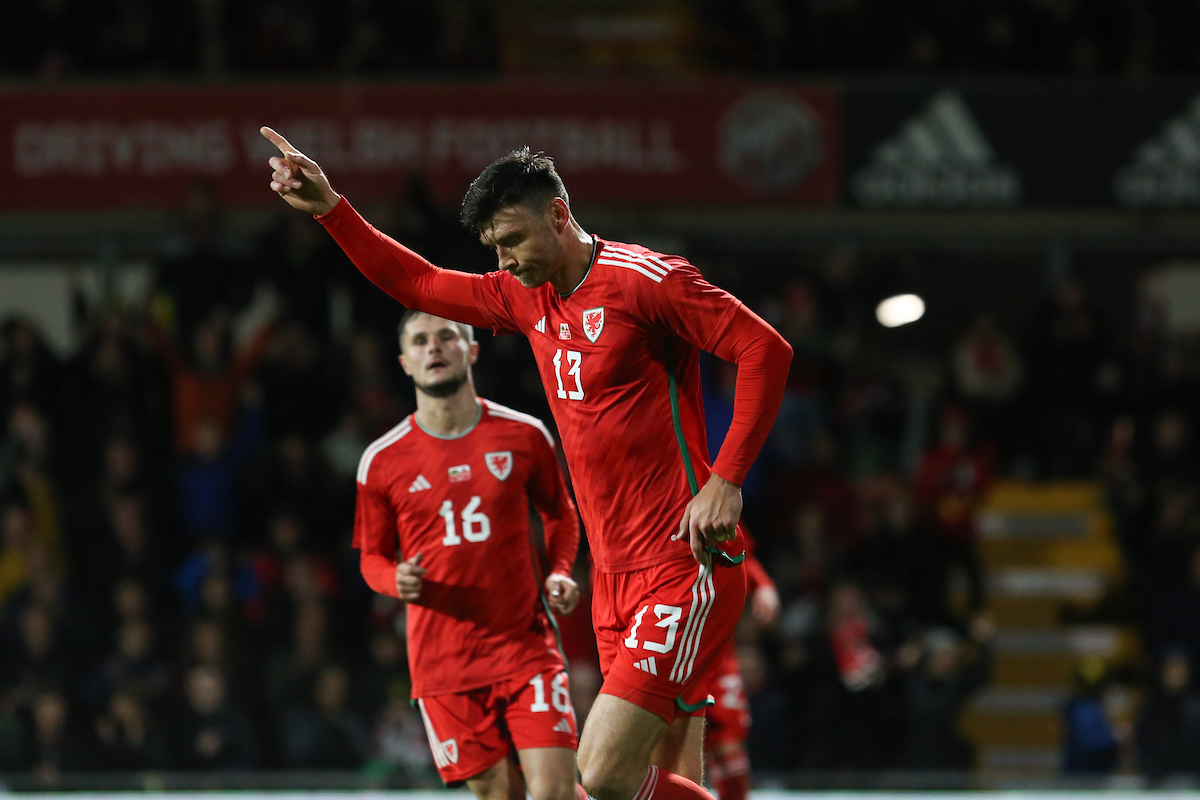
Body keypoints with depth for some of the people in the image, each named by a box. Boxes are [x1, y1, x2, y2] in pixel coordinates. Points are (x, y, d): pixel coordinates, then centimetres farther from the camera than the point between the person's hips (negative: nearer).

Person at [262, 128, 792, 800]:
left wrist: (726, 481, -19)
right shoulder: (528, 297, 15)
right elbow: (418, 283, 28)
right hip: (616, 580, 8)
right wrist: (330, 209, 20)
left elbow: (766, 349, -13)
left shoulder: (645, 279, -10)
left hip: (684, 566, -8)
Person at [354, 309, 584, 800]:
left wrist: (560, 573, -1)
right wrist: (398, 581, -11)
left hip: (525, 644, 0)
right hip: (443, 662, 0)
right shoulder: (383, 461, 2)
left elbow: (559, 514, 18)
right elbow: (373, 557, 12)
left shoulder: (524, 436, 2)